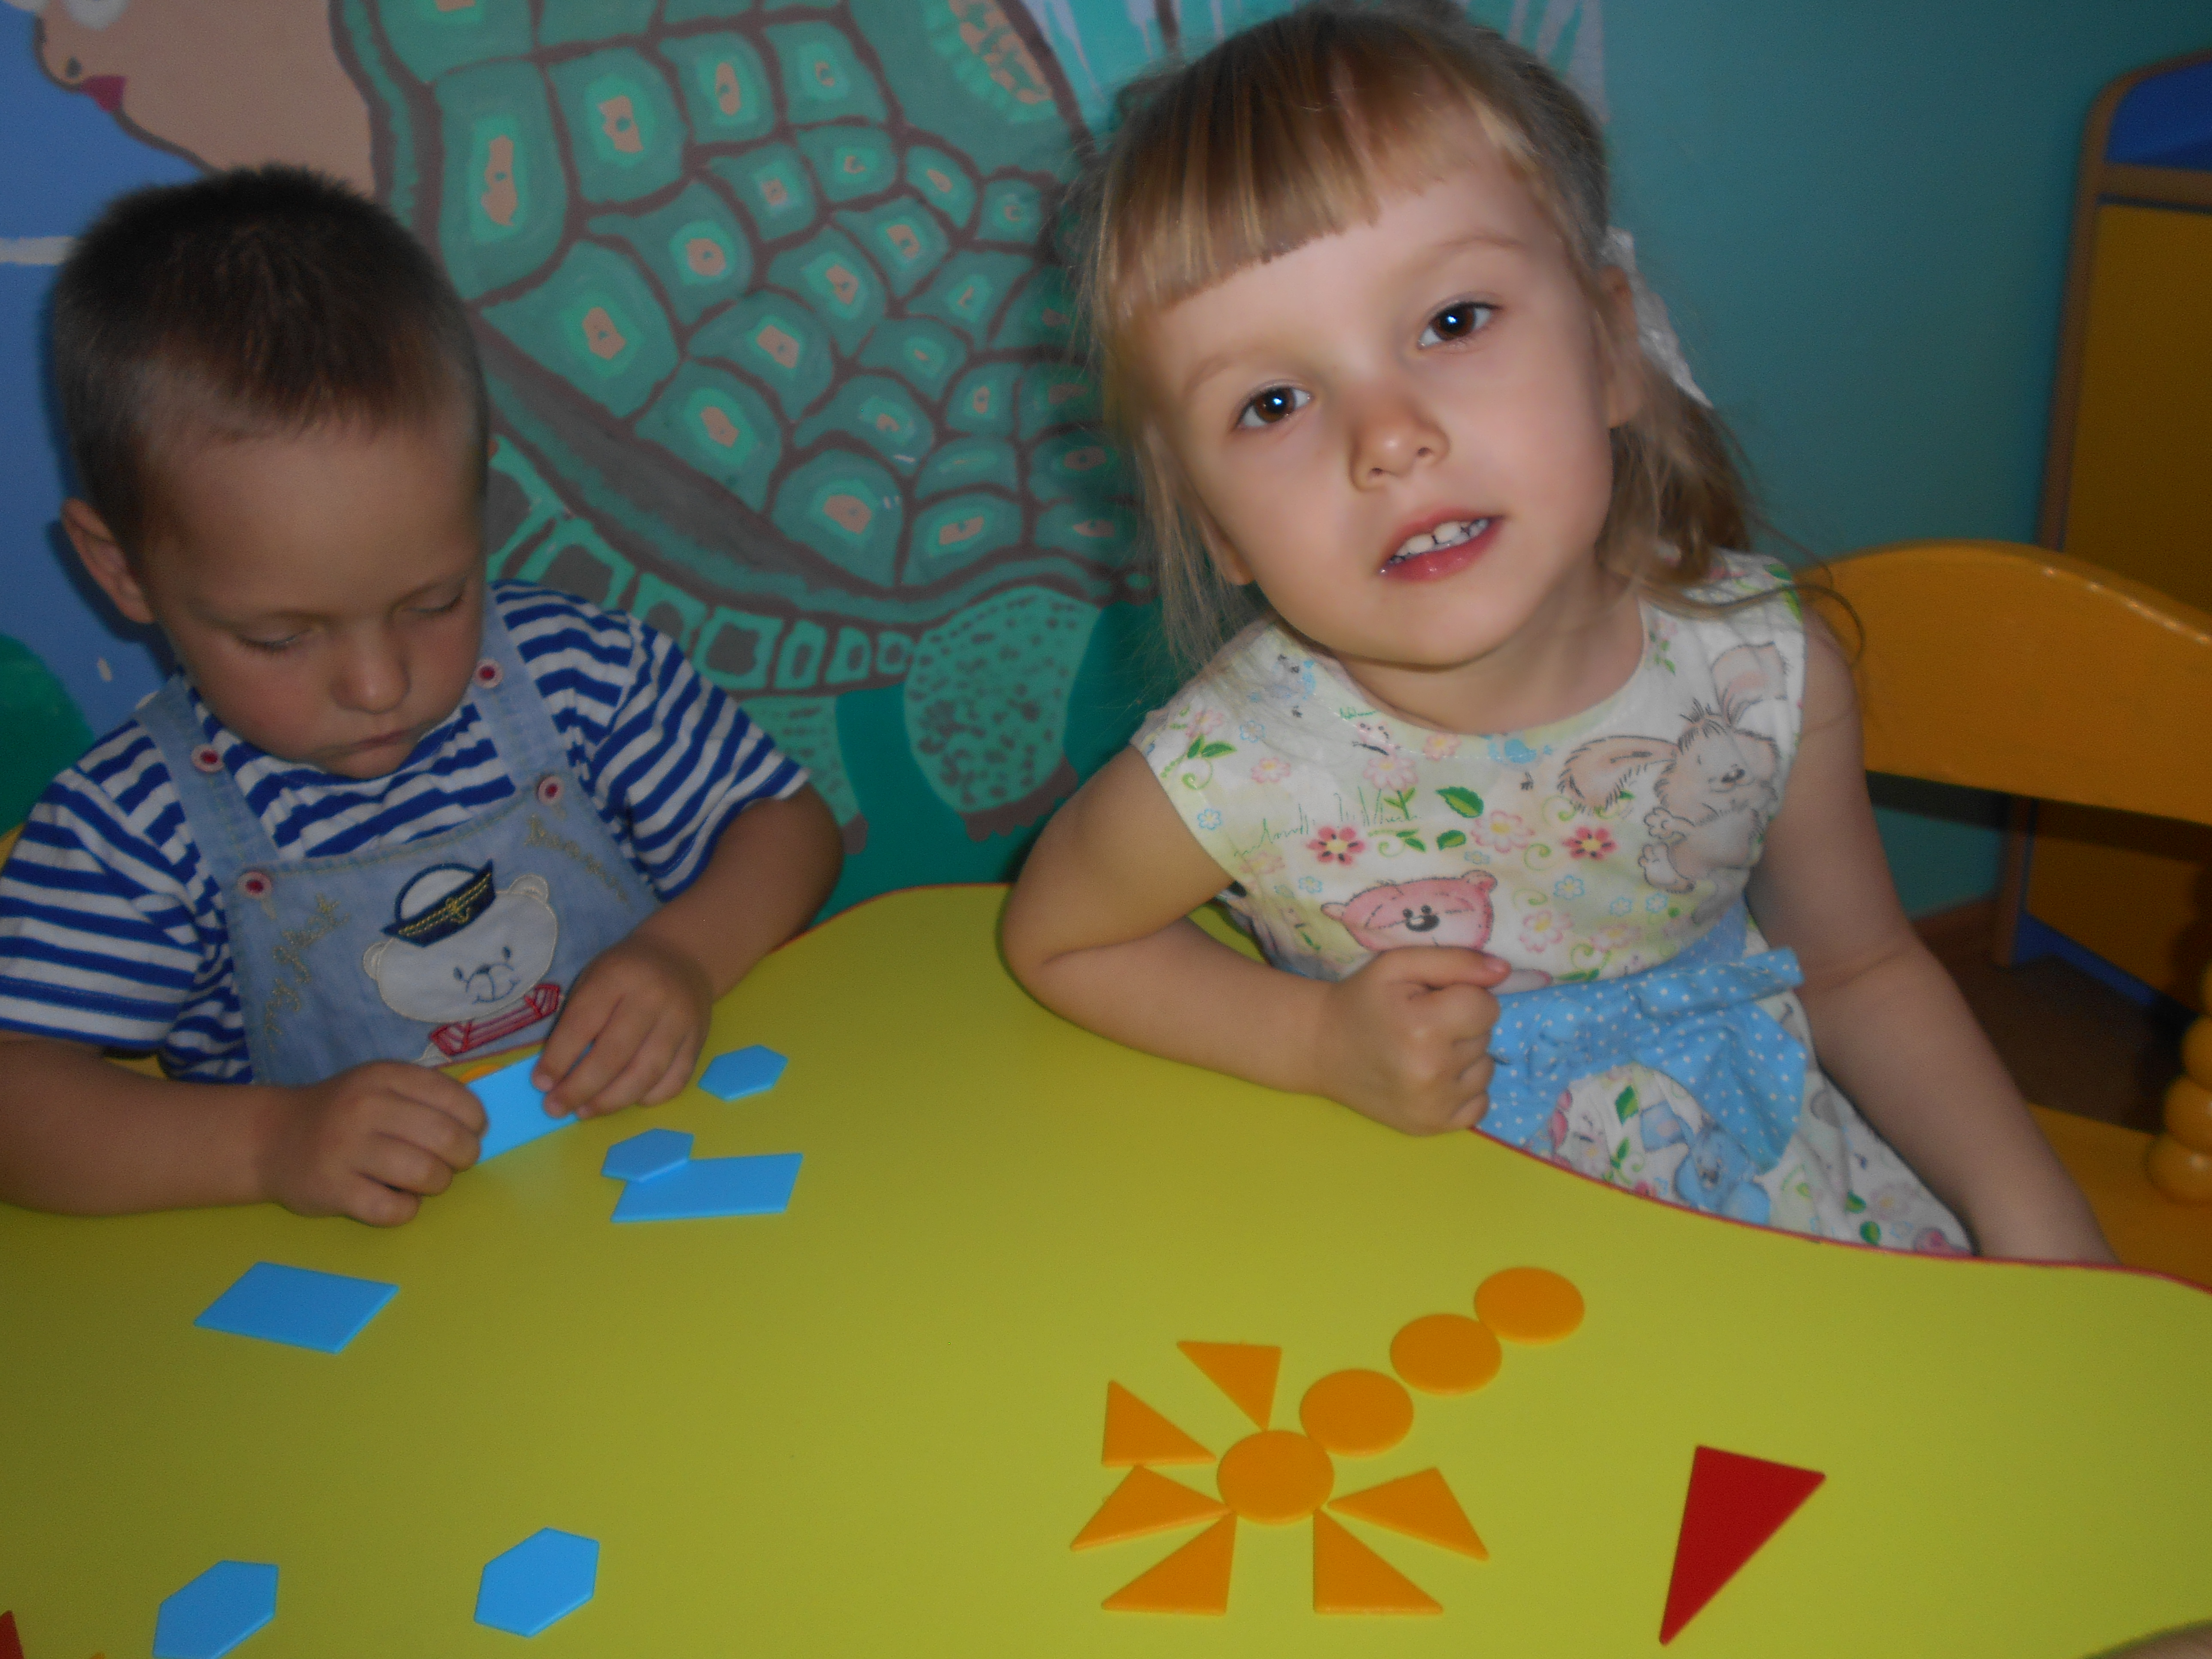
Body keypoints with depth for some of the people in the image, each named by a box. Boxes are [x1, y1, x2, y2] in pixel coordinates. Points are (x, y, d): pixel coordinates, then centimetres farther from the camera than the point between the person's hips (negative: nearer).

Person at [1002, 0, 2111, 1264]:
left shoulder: (1766, 668, -16)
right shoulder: (1241, 771, -26)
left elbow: (1861, 968, 2)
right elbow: (1054, 939, -5)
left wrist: (2035, 1221, -6)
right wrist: (1320, 1042, -18)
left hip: (1782, 1200, 2)